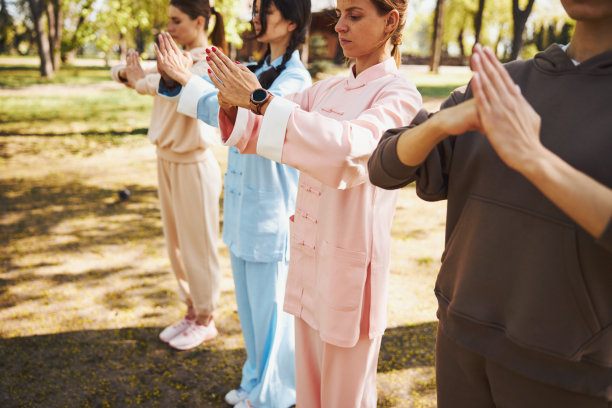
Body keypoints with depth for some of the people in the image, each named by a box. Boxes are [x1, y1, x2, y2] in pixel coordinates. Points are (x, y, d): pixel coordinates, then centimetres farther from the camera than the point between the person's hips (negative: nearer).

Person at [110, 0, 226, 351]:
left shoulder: (211, 65, -14)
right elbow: (124, 70, 10)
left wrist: (144, 80, -26)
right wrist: (127, 72, -11)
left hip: (193, 165, -8)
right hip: (167, 161, 8)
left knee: (198, 246, 4)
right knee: (176, 243, 16)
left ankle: (206, 321, 22)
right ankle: (192, 312, 33)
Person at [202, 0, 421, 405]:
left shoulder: (400, 95, -12)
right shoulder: (328, 89, 8)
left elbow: (350, 147, -33)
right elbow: (251, 129, 5)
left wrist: (258, 97, -35)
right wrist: (232, 101, -17)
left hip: (351, 265, -6)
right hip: (309, 255, 6)